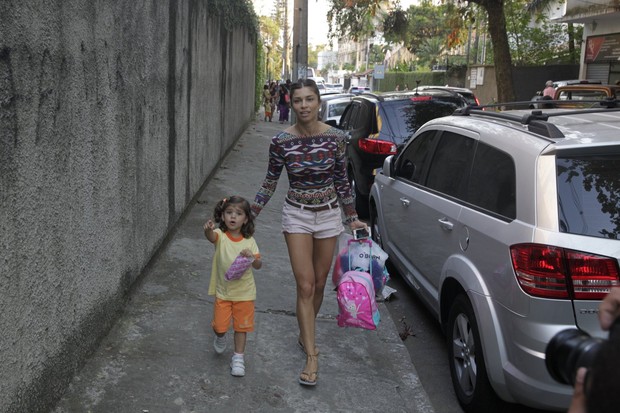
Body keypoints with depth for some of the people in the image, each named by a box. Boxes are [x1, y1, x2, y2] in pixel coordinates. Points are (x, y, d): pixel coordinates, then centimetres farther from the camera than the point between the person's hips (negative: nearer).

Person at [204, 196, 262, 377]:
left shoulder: (249, 241, -5)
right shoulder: (220, 235, -11)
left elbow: (258, 265, -4)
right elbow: (211, 236, -37)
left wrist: (252, 257, -26)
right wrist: (208, 230, -60)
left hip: (244, 292, 1)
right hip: (222, 291, -1)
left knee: (241, 326, 10)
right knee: (219, 326, 4)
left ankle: (238, 357, 27)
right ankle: (220, 337, 40)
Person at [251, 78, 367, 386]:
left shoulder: (334, 137, -9)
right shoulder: (281, 141, -11)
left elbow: (341, 180, 3)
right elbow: (270, 182, 1)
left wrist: (352, 218, 8)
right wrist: (249, 214, 0)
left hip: (328, 214, 2)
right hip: (297, 214, -1)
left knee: (319, 283, 12)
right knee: (305, 286, -5)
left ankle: (305, 334, 36)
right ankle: (311, 355, 3)